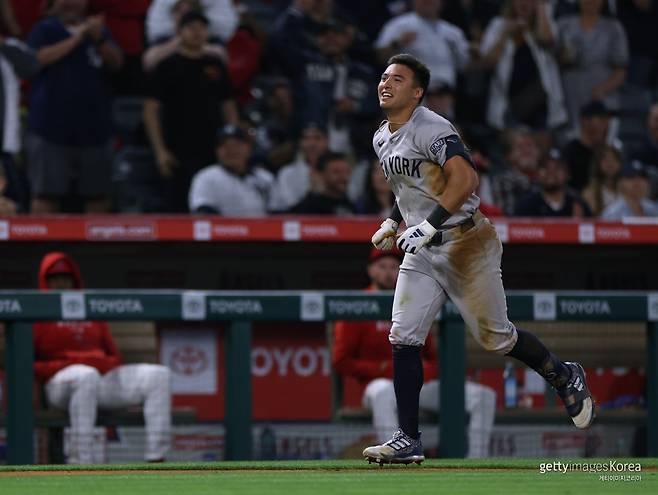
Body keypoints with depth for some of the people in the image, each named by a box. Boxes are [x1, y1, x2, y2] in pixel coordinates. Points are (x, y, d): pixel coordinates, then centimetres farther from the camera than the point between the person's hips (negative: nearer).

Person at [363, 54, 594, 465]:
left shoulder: (431, 130, -17)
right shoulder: (383, 139, 12)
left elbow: (465, 179, -30)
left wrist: (429, 224, -33)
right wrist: (393, 222, 16)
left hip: (465, 244, -8)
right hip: (423, 253, 8)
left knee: (495, 338, 2)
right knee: (403, 339, -4)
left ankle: (565, 377, 28)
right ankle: (409, 440, -1)